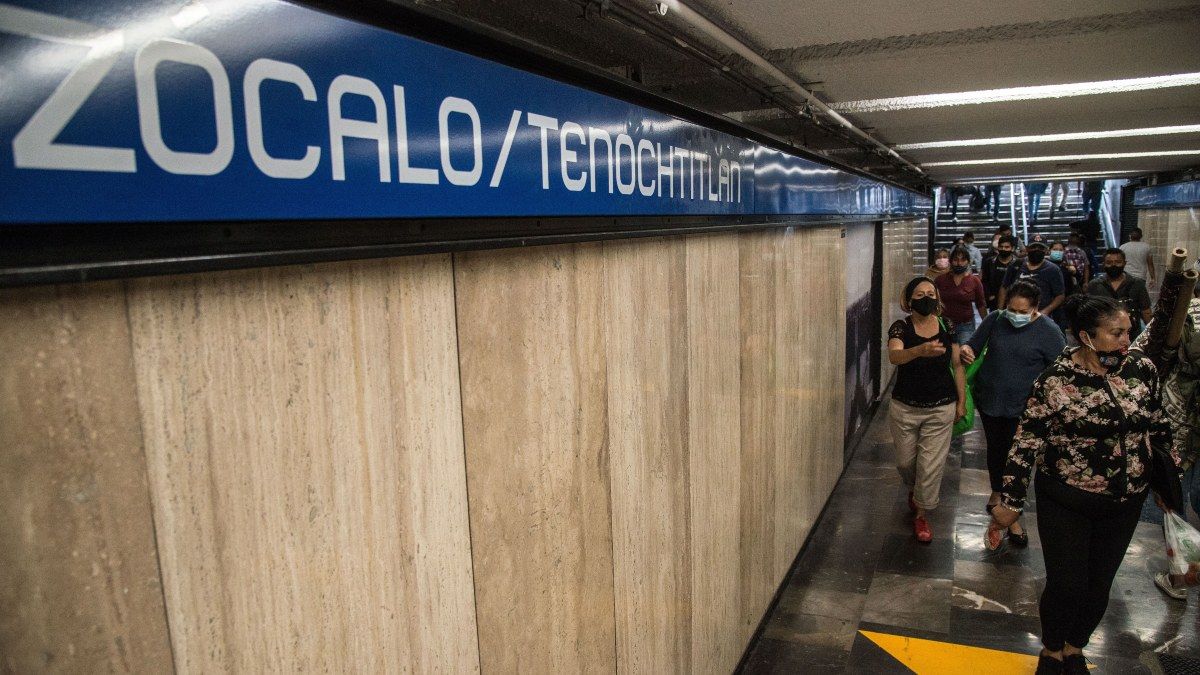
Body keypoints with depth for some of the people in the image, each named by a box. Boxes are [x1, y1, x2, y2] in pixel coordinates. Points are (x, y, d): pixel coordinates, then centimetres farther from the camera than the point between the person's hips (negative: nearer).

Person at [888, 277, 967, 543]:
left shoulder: (947, 327, -6)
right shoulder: (901, 328, -13)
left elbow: (958, 366, 3)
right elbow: (894, 356, -35)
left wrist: (962, 401, 3)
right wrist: (920, 350, -54)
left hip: (941, 409, 0)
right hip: (905, 408, 0)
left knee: (931, 466, 2)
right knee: (905, 461, 16)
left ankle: (921, 514, 23)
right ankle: (914, 490, 50)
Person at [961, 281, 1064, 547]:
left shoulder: (1049, 332, -13)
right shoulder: (995, 320, -4)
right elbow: (975, 344, 8)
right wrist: (966, 350, -17)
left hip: (1022, 406, -3)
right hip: (989, 399, 4)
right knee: (995, 448, 20)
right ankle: (996, 493, 44)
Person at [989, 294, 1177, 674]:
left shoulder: (1142, 370, -4)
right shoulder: (1055, 380, -16)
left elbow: (1157, 428, 11)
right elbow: (1027, 442, -13)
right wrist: (1010, 501, -12)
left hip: (1125, 504, 4)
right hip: (1066, 503, -4)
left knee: (1099, 586, 15)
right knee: (1066, 585, 3)